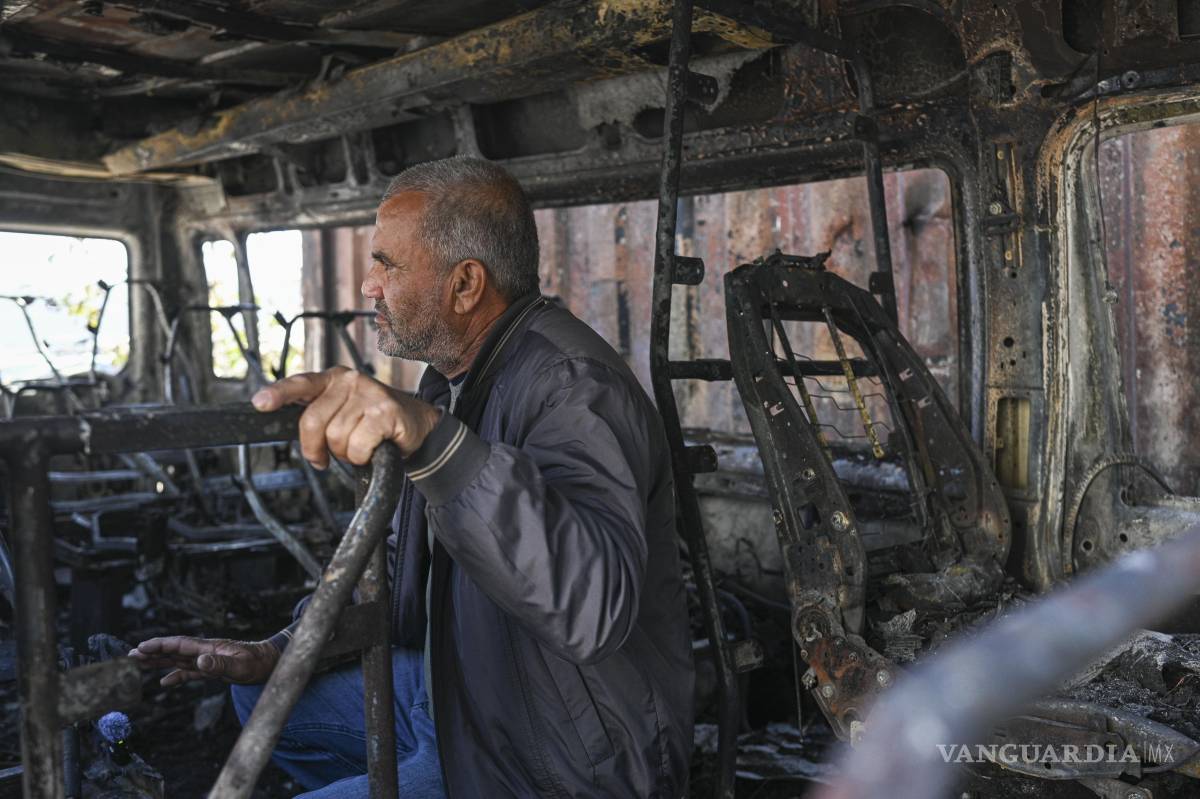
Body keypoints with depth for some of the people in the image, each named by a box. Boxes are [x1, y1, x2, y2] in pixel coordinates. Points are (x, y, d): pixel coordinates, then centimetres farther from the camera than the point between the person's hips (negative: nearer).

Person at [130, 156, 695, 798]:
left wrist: (435, 439, -52)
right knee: (264, 697, 18)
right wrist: (275, 652, 6)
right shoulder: (452, 380, 6)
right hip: (459, 686, 9)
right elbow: (399, 569, 15)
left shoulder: (569, 385, -26)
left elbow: (592, 607, -44)